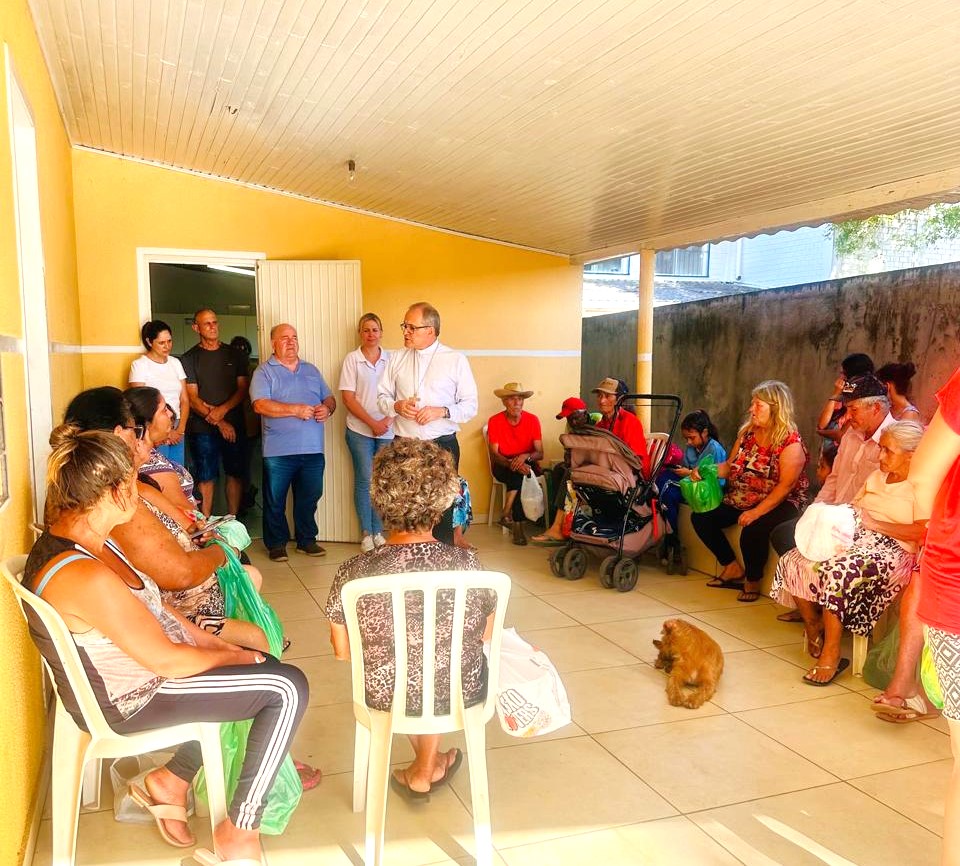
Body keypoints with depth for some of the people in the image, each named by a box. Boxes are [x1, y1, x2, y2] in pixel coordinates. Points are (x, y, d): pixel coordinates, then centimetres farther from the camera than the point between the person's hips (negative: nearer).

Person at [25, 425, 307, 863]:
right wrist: (235, 656, -9)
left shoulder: (75, 536, -2)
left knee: (263, 667, 15)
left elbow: (150, 607, 8)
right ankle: (239, 831, 3)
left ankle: (172, 778, 20)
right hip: (131, 699, -9)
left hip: (125, 664, 10)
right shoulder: (85, 577, -33)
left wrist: (216, 643, 2)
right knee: (288, 688, -10)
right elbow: (166, 661, -26)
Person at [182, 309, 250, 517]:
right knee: (205, 478, 0)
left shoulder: (234, 355, 10)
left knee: (235, 475, 7)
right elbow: (192, 398, -5)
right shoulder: (189, 358, 2)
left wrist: (223, 409, -13)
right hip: (203, 428, -3)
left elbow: (243, 388, 4)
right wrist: (219, 422, -13)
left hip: (234, 426, 3)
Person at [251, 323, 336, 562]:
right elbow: (260, 405, -14)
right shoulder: (264, 372, 0)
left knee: (309, 498, 12)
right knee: (275, 500, 5)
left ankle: (306, 540, 26)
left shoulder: (312, 370, 17)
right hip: (279, 452, -4)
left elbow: (330, 398, 19)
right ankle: (276, 544, 19)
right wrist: (296, 410, -19)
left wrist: (327, 408, -5)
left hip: (313, 450, 4)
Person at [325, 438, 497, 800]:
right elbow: (487, 635, -4)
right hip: (462, 695, 0)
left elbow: (342, 651, -7)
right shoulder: (468, 565, -21)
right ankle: (425, 769, 44)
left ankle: (425, 768, 44)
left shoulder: (354, 573, -22)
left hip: (386, 698, 0)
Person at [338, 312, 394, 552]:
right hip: (360, 430, -2)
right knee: (365, 481, 2)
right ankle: (366, 533, 13)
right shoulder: (352, 359, -1)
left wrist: (387, 420, -9)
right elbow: (348, 398, -5)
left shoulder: (390, 359, 4)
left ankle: (378, 531, 16)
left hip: (387, 431, 2)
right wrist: (372, 423, -10)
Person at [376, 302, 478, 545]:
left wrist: (442, 411, -17)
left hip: (442, 445, -3)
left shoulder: (456, 360, 0)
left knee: (442, 511, 0)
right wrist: (396, 406, -8)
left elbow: (470, 405, 0)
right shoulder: (396, 359, 10)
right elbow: (382, 397, 14)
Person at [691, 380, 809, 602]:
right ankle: (733, 568, 9)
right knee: (700, 516, -7)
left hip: (778, 503, -7)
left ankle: (753, 580, -3)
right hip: (740, 499, 7)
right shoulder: (747, 432, 6)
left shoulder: (791, 442, -15)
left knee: (753, 529, -34)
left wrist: (757, 511, -29)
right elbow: (730, 467, 9)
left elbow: (786, 485, -21)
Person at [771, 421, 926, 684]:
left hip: (890, 549, -8)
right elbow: (853, 508, 19)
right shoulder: (876, 477, 22)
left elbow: (923, 532, -17)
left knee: (837, 572, -36)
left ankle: (830, 655, -23)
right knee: (793, 562, -15)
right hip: (854, 538, 8)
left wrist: (875, 523, -18)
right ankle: (814, 631, 4)